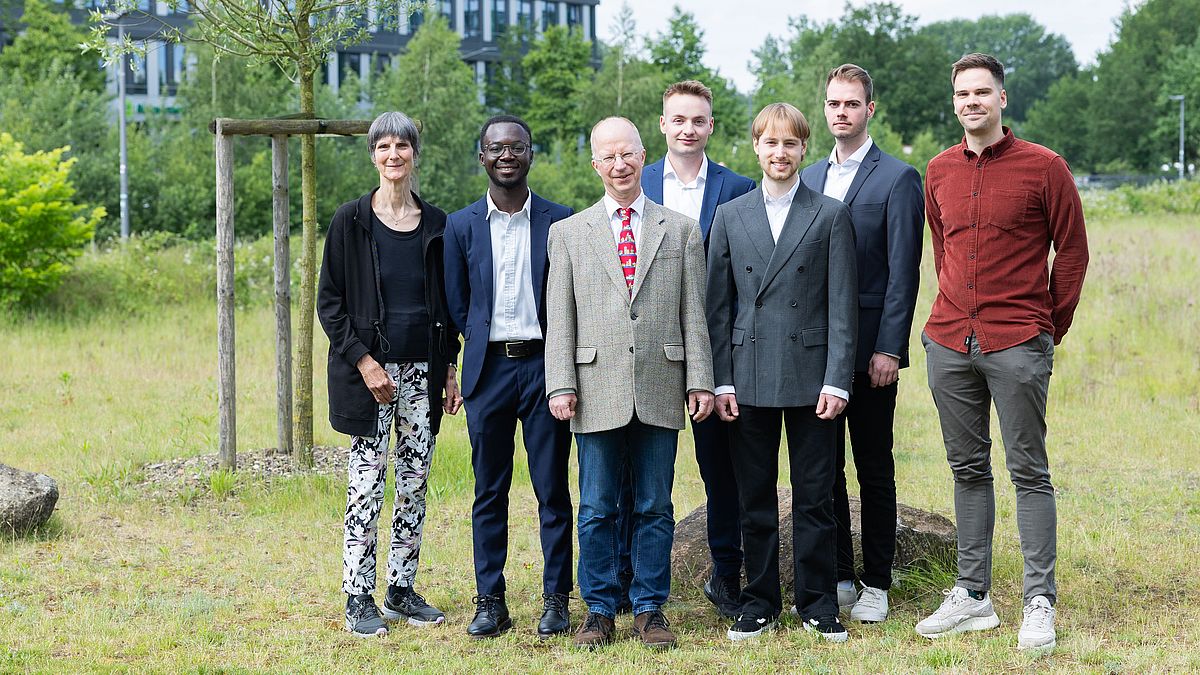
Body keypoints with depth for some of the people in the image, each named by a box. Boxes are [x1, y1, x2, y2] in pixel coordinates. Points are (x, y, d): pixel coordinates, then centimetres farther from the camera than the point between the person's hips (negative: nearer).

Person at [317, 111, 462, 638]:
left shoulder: (435, 224, 8)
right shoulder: (352, 221, -3)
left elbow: (446, 303, 13)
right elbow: (329, 302, -4)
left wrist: (449, 369, 7)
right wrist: (363, 361, -13)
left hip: (423, 370, 4)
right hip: (370, 369, -4)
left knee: (415, 482, 7)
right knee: (367, 483, -3)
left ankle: (402, 590, 17)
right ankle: (358, 599, 3)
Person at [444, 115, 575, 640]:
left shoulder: (560, 221, 3)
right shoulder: (461, 226, 6)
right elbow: (457, 306, 10)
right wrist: (485, 344, 4)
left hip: (544, 365, -1)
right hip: (488, 368, 1)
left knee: (553, 488, 3)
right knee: (489, 491, 5)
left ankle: (556, 600, 11)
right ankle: (490, 602, 11)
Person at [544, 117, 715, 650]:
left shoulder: (681, 230, 9)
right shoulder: (569, 233, 8)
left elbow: (693, 313, 7)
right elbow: (559, 319, 5)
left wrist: (700, 381, 0)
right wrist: (560, 385, -4)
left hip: (660, 390, 0)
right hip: (598, 391, 0)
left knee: (655, 507, 5)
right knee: (597, 509, 4)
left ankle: (650, 610, 15)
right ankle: (599, 610, 14)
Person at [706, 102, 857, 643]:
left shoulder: (831, 216, 4)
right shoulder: (730, 217, 9)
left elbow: (842, 307, 0)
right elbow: (718, 306, 8)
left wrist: (837, 381, -8)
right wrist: (721, 380, 1)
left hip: (810, 375, -2)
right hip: (749, 376, 2)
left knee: (814, 497, 3)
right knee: (754, 498, 7)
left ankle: (818, 603, 13)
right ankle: (759, 603, 17)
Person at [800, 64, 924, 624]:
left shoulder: (898, 179, -4)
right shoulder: (808, 179, 14)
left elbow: (903, 273, -9)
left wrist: (889, 348, -15)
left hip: (870, 348, -5)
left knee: (874, 469, 3)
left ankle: (876, 585, 11)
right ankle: (836, 581, 17)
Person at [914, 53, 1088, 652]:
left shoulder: (1043, 167, -4)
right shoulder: (939, 171, 10)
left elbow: (1072, 250, 3)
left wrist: (1051, 326, 7)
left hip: (1017, 345, -4)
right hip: (948, 343, 5)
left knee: (1028, 472, -2)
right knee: (968, 468, 10)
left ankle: (1039, 603, 3)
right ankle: (972, 596, 17)